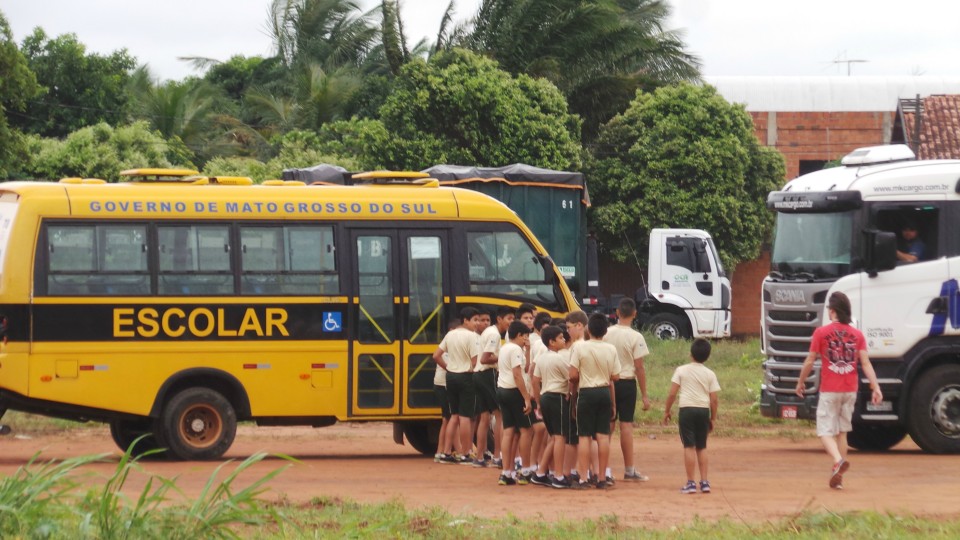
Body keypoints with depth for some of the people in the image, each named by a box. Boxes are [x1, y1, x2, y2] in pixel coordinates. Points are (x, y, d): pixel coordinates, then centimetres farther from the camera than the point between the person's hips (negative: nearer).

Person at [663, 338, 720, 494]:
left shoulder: (681, 370, -1)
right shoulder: (710, 374, 5)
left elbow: (672, 394, -4)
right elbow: (714, 399, 3)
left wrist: (666, 411, 7)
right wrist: (713, 417, 14)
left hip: (687, 409, -3)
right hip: (703, 410, 3)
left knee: (689, 446, -2)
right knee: (702, 447, 14)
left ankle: (690, 483, -5)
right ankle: (704, 482, 10)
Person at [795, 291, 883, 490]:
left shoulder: (821, 332, -7)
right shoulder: (857, 335, 2)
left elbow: (809, 362, -3)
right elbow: (866, 363, -5)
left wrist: (801, 382, 11)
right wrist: (876, 387, -6)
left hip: (829, 391, -4)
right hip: (850, 391, 4)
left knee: (826, 432, -1)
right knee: (842, 432, 15)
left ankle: (838, 460, -30)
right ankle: (838, 477, 17)